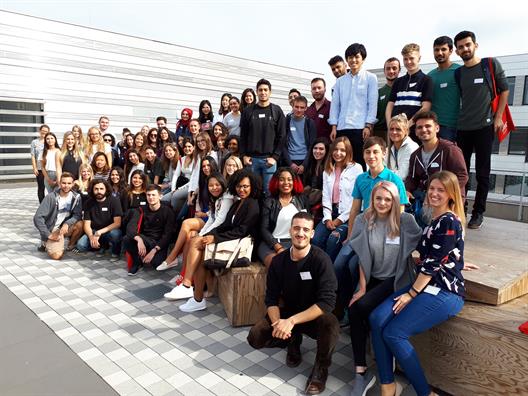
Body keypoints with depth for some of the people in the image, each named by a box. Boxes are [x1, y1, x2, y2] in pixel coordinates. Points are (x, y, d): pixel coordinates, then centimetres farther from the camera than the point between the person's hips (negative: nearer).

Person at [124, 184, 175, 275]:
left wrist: (154, 250, -25)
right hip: (145, 239, 2)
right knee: (127, 239, -28)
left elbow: (167, 234, -13)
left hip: (159, 243, -2)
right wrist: (139, 240, -36)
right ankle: (137, 262, -1)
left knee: (156, 263, -32)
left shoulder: (167, 211, -6)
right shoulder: (141, 210, 1)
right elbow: (130, 226, -15)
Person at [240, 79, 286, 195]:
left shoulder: (277, 111, 4)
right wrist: (244, 155, -1)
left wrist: (275, 157, -8)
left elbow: (281, 136, 0)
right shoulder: (248, 111, 9)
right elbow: (243, 136, 9)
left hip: (269, 159, -2)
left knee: (269, 190, 0)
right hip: (251, 159, 2)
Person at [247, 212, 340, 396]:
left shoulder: (320, 259, -21)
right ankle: (293, 341, 14)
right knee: (255, 337, -17)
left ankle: (321, 368, -6)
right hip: (287, 312, 4)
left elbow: (327, 301, -28)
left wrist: (292, 321, -34)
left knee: (330, 324, -37)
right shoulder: (278, 260, -8)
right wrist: (277, 321, -28)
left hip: (314, 315, -3)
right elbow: (271, 298, -6)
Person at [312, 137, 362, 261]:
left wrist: (341, 219, -11)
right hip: (331, 213, 5)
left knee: (333, 239, -27)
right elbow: (325, 196, 9)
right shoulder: (328, 170, 17)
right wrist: (327, 218, -5)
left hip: (348, 216, -4)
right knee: (316, 240, -20)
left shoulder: (356, 168, -2)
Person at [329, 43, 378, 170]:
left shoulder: (370, 78, 7)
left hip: (361, 128, -3)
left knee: (360, 162, -4)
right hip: (342, 128, 3)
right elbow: (335, 104, 13)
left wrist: (368, 126, -9)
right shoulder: (340, 81, 17)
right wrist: (334, 127, 4)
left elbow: (373, 103, 1)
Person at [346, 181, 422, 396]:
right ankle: (361, 372, -11)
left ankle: (362, 371, -5)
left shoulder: (405, 220, -10)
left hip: (395, 279, -3)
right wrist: (362, 288, -7)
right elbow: (362, 257, -3)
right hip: (371, 278, 3)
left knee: (361, 307, -25)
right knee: (353, 310, -22)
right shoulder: (363, 220, -3)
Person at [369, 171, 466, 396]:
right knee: (377, 318, -11)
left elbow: (433, 264, -17)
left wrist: (411, 294, -14)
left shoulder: (449, 222, -13)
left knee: (394, 333, -18)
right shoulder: (437, 220, 16)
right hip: (426, 285, 9)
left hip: (445, 293, -8)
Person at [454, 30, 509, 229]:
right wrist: (457, 121, 9)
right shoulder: (458, 73, 10)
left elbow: (504, 90, 4)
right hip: (462, 128, 3)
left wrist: (498, 118, -5)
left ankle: (478, 213, 9)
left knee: (482, 173, 1)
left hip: (484, 126, -3)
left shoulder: (491, 64, 2)